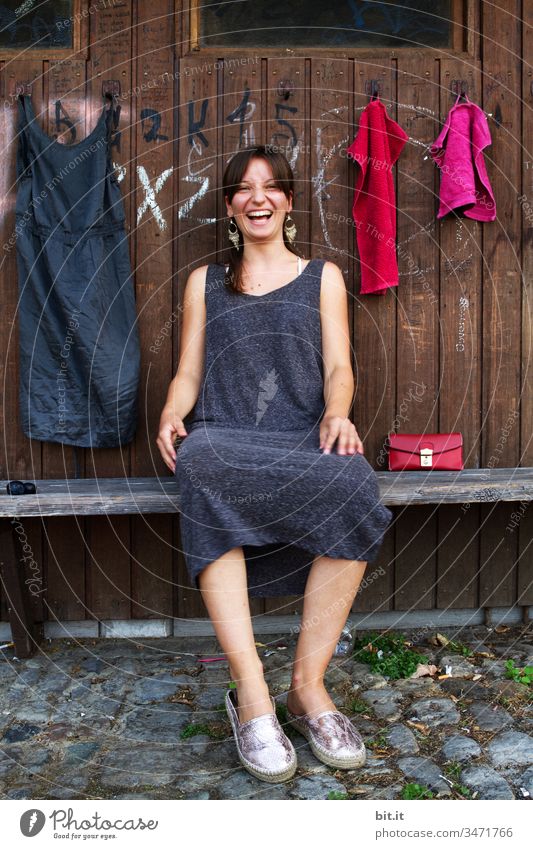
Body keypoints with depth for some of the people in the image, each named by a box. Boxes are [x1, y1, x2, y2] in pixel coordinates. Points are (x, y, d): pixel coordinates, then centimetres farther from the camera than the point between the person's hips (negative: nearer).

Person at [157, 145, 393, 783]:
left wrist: (336, 412, -13)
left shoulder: (322, 277, 20)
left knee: (352, 485, -37)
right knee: (201, 474, -38)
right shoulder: (204, 282, 23)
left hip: (305, 437, 0)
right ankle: (251, 693, -35)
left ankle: (308, 683, -24)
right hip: (223, 436, 0)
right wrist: (172, 415, -7)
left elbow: (338, 368, 10)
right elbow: (188, 374, 16)